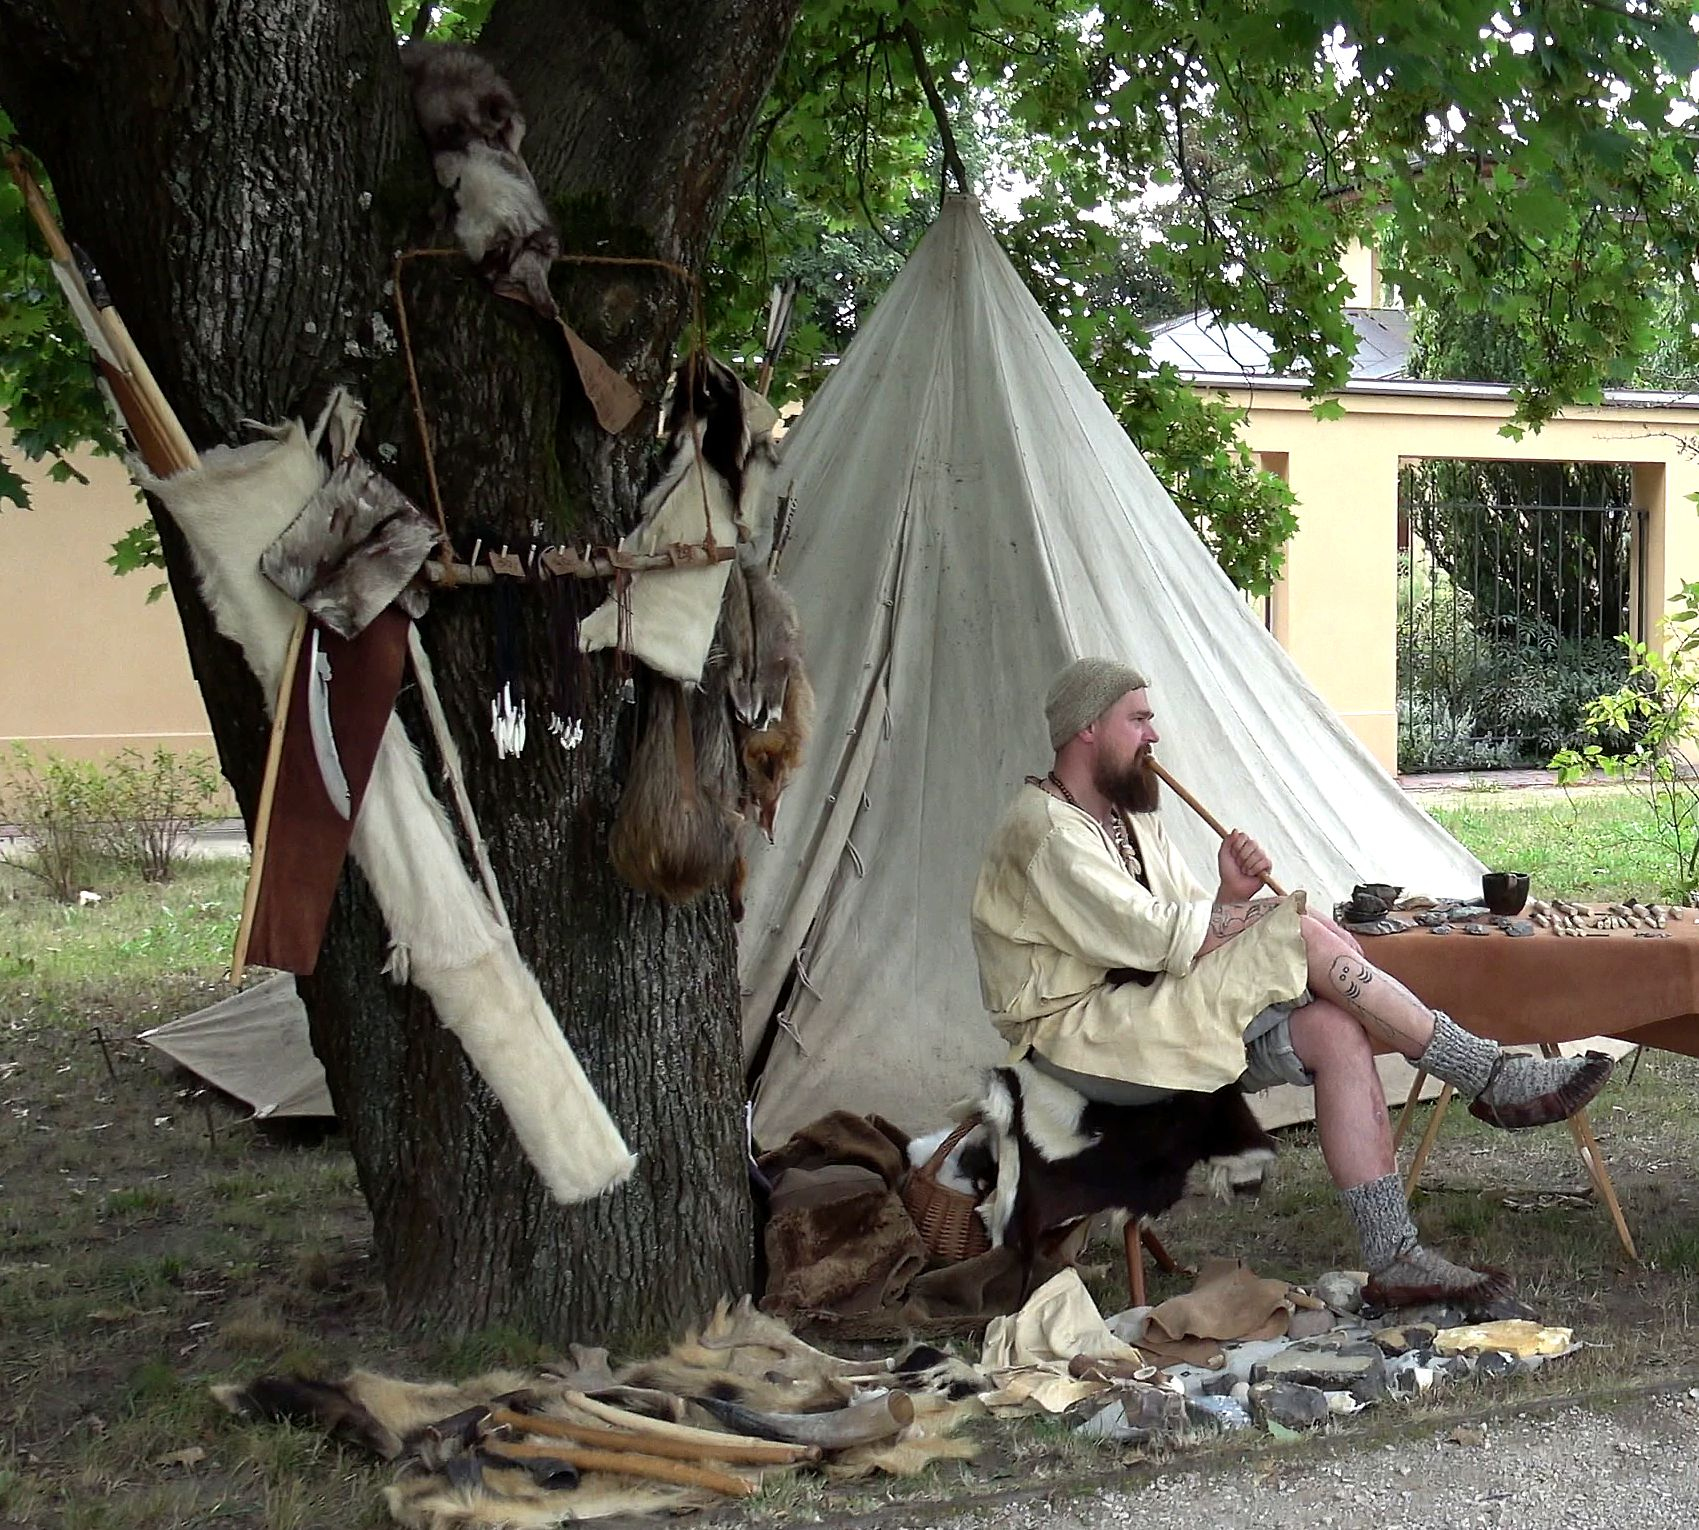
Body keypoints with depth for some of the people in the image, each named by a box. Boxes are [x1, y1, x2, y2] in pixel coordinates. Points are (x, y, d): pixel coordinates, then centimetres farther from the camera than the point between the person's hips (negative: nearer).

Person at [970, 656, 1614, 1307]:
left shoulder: (1130, 818, 19)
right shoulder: (1045, 831, -14)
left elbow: (1199, 930, 12)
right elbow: (1162, 939, -21)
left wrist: (1231, 894, -12)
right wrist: (1285, 913, -9)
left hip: (1153, 1019, 9)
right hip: (1081, 1035, -9)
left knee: (1335, 1028, -16)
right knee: (1311, 939, -23)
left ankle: (1393, 1258, -17)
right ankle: (1491, 1081, -15)